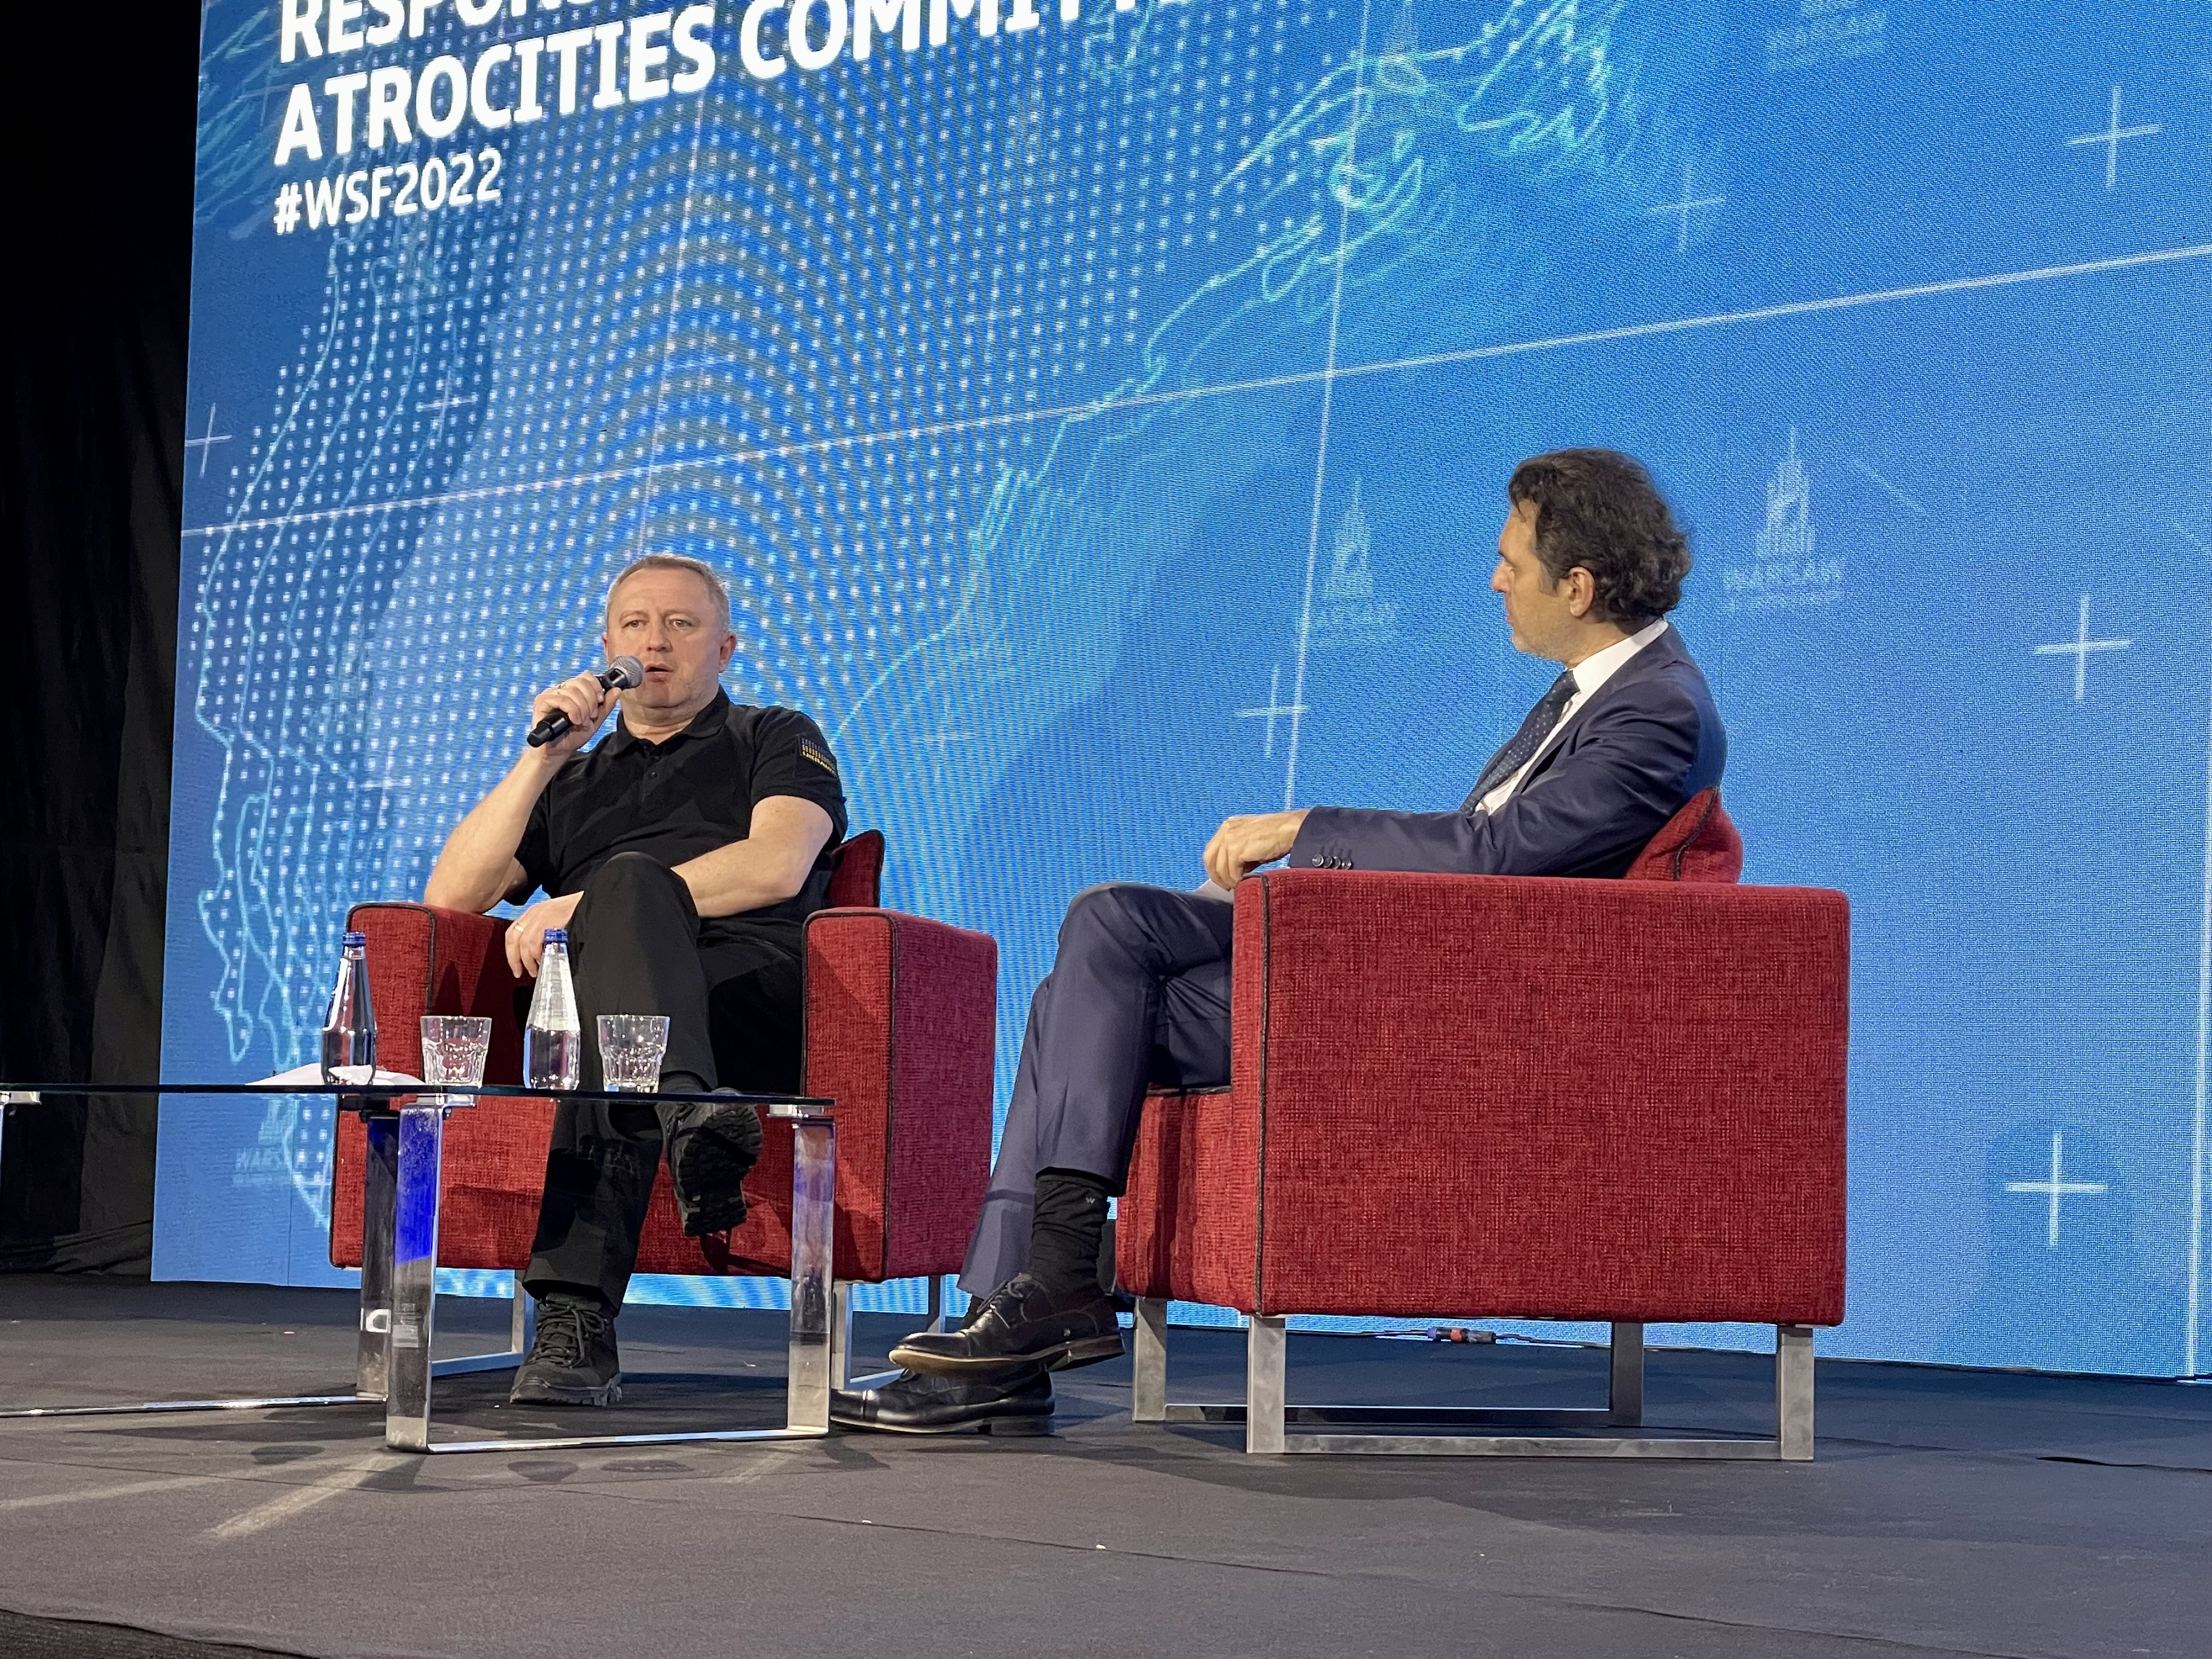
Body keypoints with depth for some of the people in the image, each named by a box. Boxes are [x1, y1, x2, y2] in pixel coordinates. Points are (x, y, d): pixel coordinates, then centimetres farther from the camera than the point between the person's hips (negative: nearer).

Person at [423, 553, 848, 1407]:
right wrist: (543, 757, 11)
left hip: (760, 994, -2)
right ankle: (688, 1115, -65)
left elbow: (775, 866, 2)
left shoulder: (776, 740, 25)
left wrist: (589, 907, -4)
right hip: (620, 980, 2)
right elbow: (450, 895, 19)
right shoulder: (574, 784, 35)